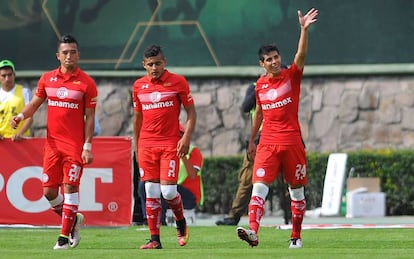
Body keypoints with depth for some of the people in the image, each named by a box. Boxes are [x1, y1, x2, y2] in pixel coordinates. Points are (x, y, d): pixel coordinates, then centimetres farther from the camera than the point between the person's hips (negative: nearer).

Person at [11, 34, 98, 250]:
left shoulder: (86, 82, -4)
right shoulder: (47, 79, 7)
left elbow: (90, 117, -4)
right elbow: (35, 103, 15)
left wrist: (87, 147, -10)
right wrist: (21, 115, -6)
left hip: (75, 145, -4)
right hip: (52, 143, 4)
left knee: (70, 187, -7)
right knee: (49, 190, 2)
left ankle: (65, 236, -1)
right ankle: (73, 220, 26)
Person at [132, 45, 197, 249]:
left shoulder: (177, 82, -1)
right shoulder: (139, 86, 10)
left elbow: (191, 112, 2)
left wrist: (186, 137, -11)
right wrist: (136, 146, 18)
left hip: (170, 144, -3)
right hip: (147, 145, 3)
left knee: (168, 190, -11)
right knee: (151, 193, -1)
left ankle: (180, 222, 18)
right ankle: (154, 239, 3)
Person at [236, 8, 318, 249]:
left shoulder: (292, 76, -1)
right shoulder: (260, 84, 10)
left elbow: (301, 55, -18)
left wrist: (304, 29, -32)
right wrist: (252, 140, 24)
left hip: (292, 142, -2)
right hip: (268, 143, 2)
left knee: (297, 190, 5)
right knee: (259, 186, -13)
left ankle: (296, 236, 16)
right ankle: (253, 231, -25)